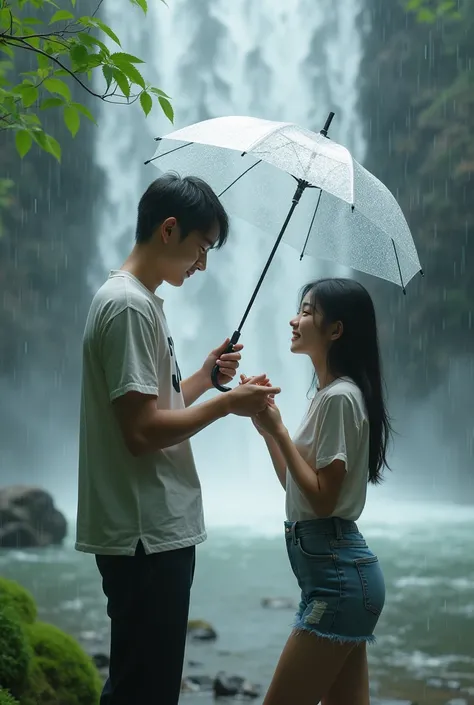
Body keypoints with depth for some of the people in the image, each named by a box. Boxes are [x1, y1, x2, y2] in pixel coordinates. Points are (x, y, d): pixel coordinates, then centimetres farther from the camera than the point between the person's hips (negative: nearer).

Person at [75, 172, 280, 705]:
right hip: (146, 537, -11)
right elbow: (141, 431, -21)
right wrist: (227, 403, -13)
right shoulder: (130, 306, -16)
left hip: (155, 530, 11)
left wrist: (204, 377, 11)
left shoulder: (136, 300, 17)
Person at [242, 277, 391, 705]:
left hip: (338, 575, -10)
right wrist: (266, 427, 11)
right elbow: (296, 484, 18)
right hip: (344, 572, 10)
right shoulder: (330, 394, 16)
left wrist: (279, 429, -14)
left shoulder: (339, 397, -15)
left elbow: (322, 498, -18)